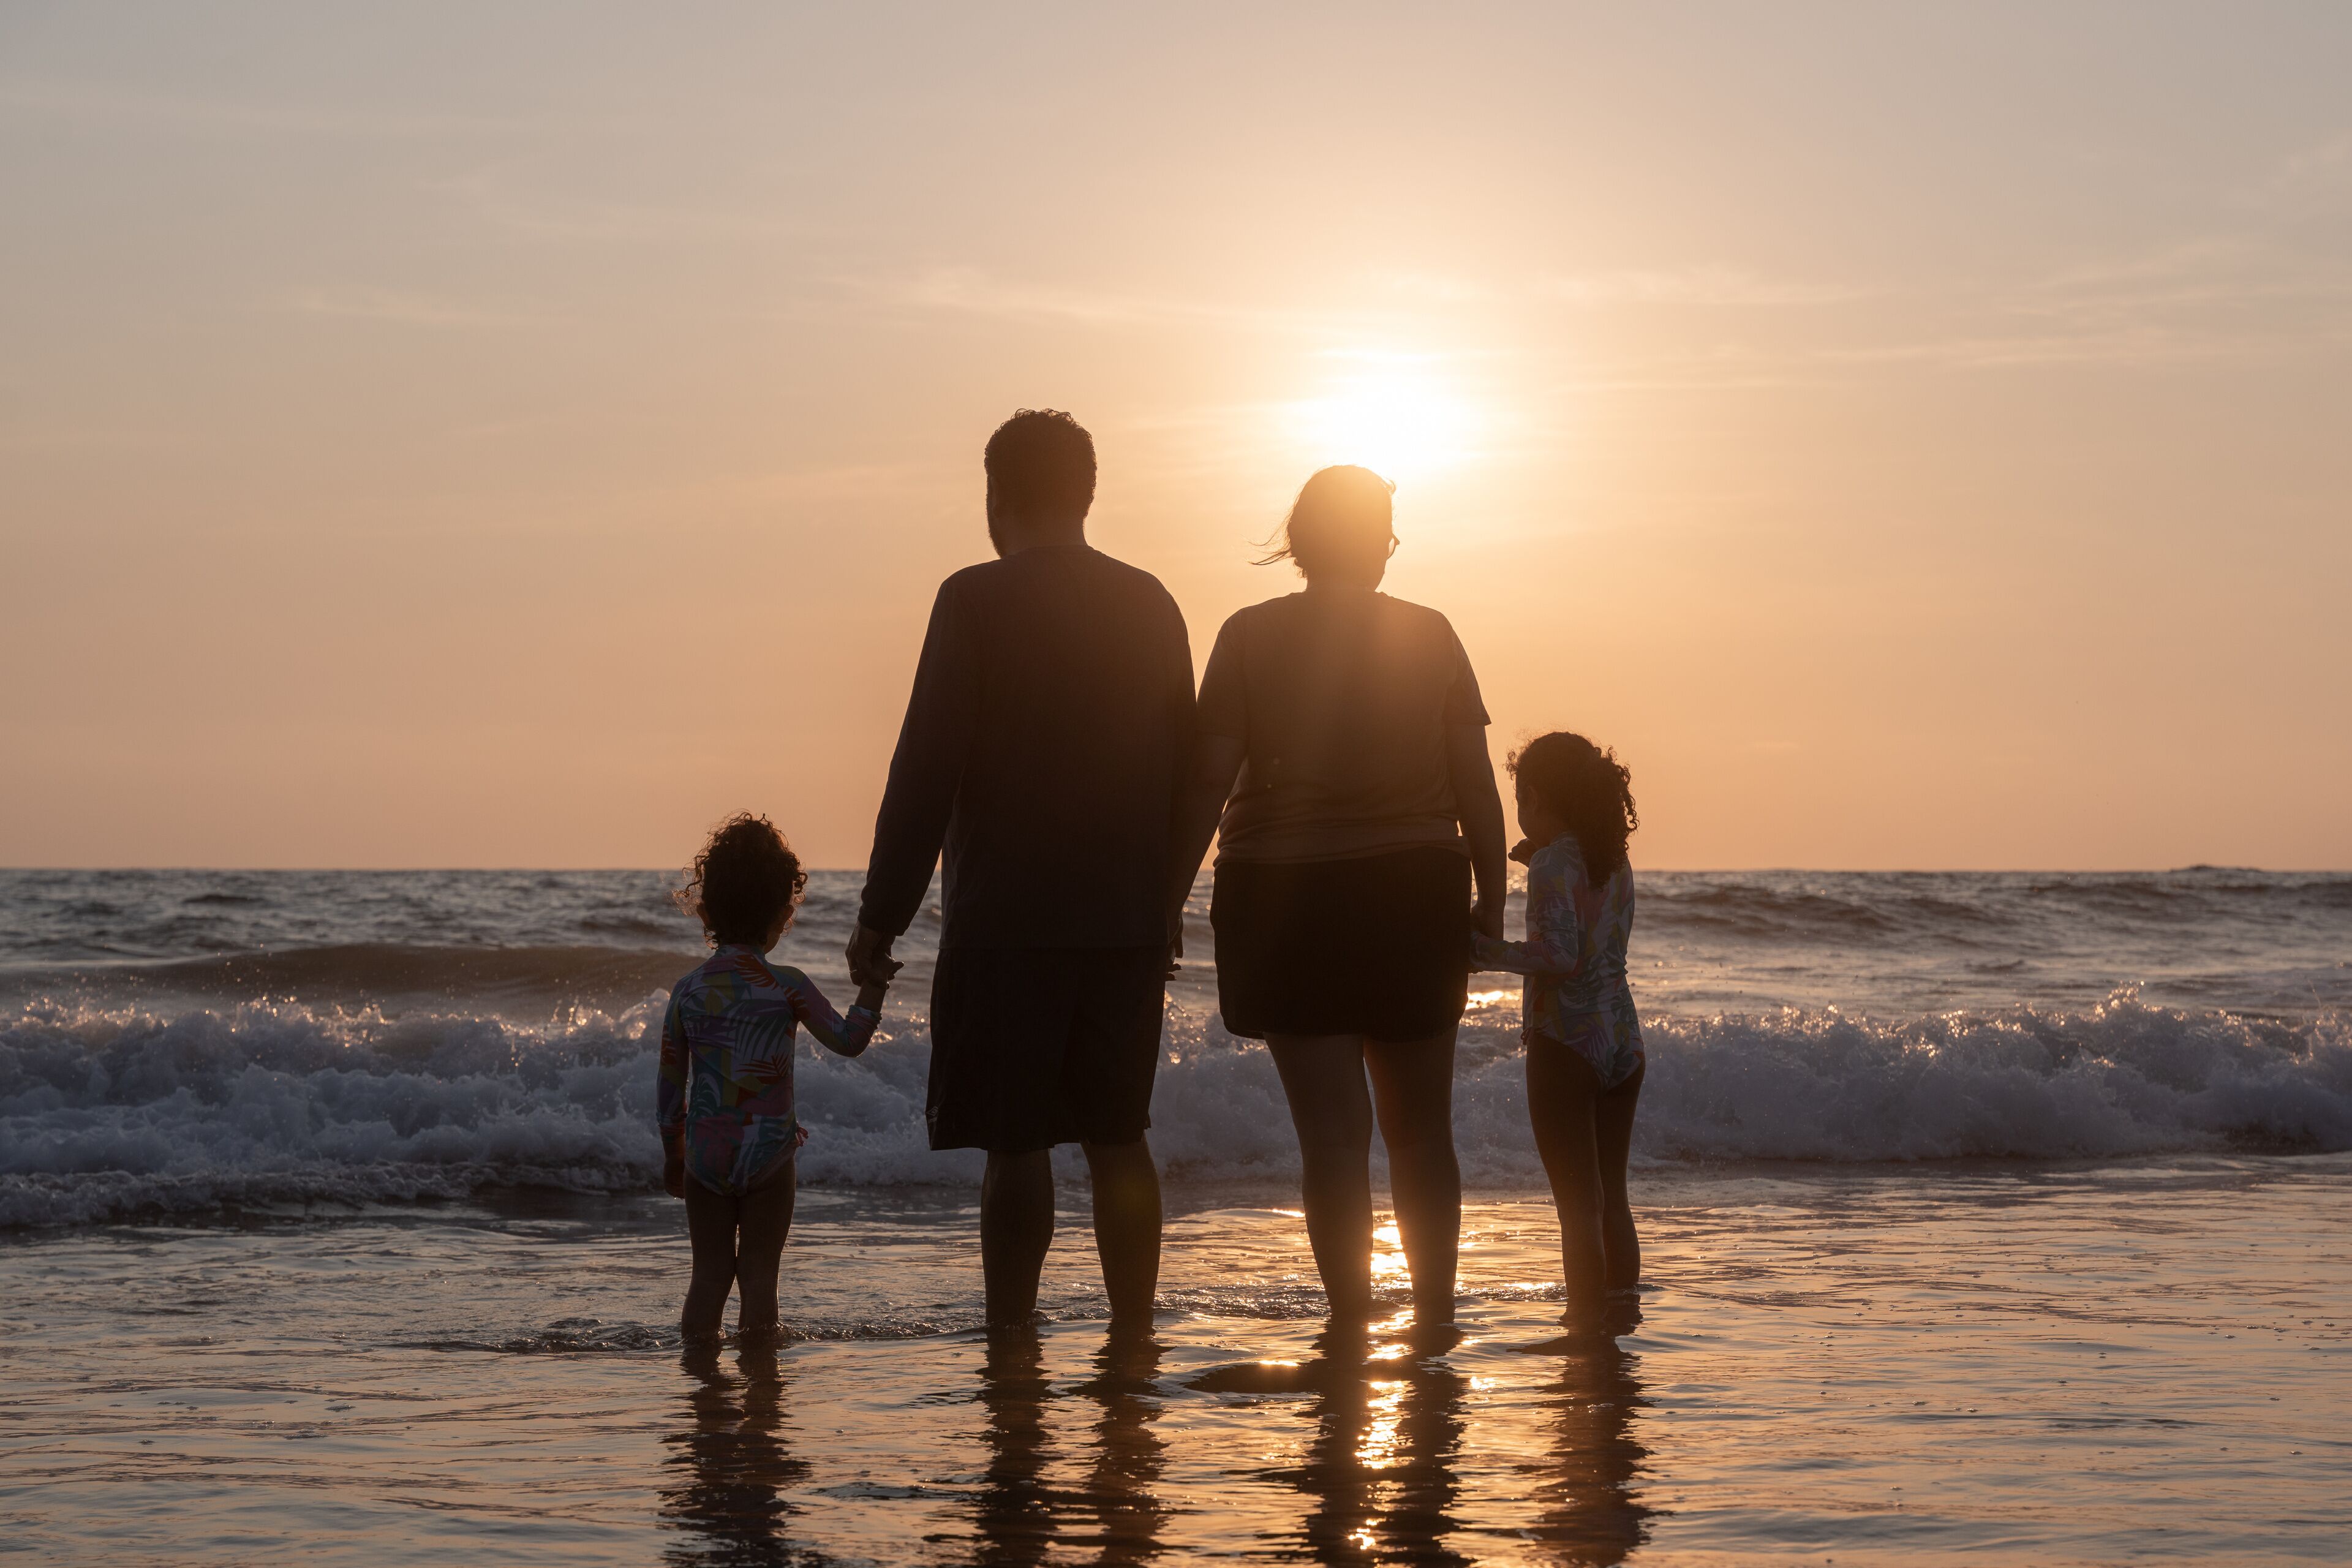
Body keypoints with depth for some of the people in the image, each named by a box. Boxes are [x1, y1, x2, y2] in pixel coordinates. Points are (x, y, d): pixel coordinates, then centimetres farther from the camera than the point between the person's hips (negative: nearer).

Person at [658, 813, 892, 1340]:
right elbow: (848, 1039, -5)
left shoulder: (688, 991, 1)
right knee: (759, 1275, 6)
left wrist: (673, 1155, 16)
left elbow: (670, 1084, 5)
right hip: (768, 1153, -2)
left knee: (709, 1275, 10)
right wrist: (873, 986, 3)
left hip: (705, 1157, 2)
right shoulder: (785, 986, -7)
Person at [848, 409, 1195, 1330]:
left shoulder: (976, 601, -9)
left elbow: (926, 770, -10)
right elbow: (1181, 764, 12)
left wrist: (882, 916, -6)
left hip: (1006, 917, -5)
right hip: (1128, 920, 5)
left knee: (1014, 1143, -2)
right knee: (1117, 1138, 11)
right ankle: (1134, 1338, 12)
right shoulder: (1149, 605, 7)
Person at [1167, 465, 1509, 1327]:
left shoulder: (1252, 636, -4)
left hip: (1287, 900, -2)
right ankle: (1436, 1321, 21)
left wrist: (1168, 903, -2)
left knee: (1333, 1129, 0)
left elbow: (1208, 782, -7)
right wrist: (1491, 899, 9)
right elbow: (1476, 785, 0)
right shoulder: (1432, 636, 1)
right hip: (1418, 895, 2)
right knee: (1420, 1128, 15)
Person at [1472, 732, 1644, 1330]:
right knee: (1612, 1197, 16)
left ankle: (1584, 1324, -3)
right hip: (1623, 1038, 7)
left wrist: (1484, 950, -17)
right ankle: (1621, 1313, 21)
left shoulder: (1554, 865, -13)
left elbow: (1561, 955, -24)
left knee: (1578, 1204, -4)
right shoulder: (1616, 862, 10)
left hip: (1566, 1044, -7)